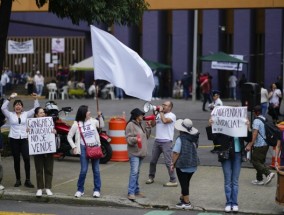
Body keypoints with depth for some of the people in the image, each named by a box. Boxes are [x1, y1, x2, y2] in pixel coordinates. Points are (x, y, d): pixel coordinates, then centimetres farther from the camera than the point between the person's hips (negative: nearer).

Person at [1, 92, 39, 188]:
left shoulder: (26, 114, 9)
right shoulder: (10, 115, 5)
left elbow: (36, 109, 7)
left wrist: (35, 99, -8)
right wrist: (9, 98, -18)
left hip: (24, 139, 0)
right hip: (13, 139, 0)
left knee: (27, 159, -9)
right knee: (16, 160, 5)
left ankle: (28, 180, -4)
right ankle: (18, 180, 14)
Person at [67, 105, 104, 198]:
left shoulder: (92, 121, 3)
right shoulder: (76, 124, -4)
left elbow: (101, 125, 22)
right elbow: (69, 136, 3)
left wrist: (100, 116, 7)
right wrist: (74, 147, -5)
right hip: (84, 148, -3)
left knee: (96, 170, 5)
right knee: (83, 170, -4)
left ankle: (97, 190, 13)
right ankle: (80, 190, 11)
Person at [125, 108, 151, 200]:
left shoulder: (141, 125, 14)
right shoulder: (130, 125, -11)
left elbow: (146, 136, 17)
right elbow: (128, 138, -15)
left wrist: (148, 127, 7)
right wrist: (135, 139, -32)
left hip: (141, 152, 8)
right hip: (134, 153, -8)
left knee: (137, 172, 14)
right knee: (134, 172, -14)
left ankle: (136, 191, 21)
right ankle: (131, 193, -14)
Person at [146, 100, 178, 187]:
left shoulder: (172, 115, -5)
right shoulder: (159, 115, 17)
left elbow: (165, 121, -24)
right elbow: (153, 124, 13)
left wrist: (161, 112, -11)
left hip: (166, 142, -7)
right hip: (157, 141, 7)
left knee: (168, 162, -9)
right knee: (153, 161, 12)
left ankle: (173, 181, -5)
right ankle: (151, 177, 27)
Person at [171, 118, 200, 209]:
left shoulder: (180, 139, -17)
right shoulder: (194, 139, 2)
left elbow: (176, 153, -18)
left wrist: (173, 163, -6)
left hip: (182, 165, -6)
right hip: (193, 165, 6)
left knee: (184, 183, 3)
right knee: (186, 182, 21)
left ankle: (187, 202, 6)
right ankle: (183, 197, 36)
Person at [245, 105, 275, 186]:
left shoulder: (256, 121, -14)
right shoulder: (265, 119, 11)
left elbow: (255, 134, -23)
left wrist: (250, 145, -24)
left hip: (259, 145, -9)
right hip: (266, 144, 9)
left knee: (255, 161, -3)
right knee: (260, 161, 14)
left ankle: (268, 173, -15)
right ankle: (259, 179, 17)